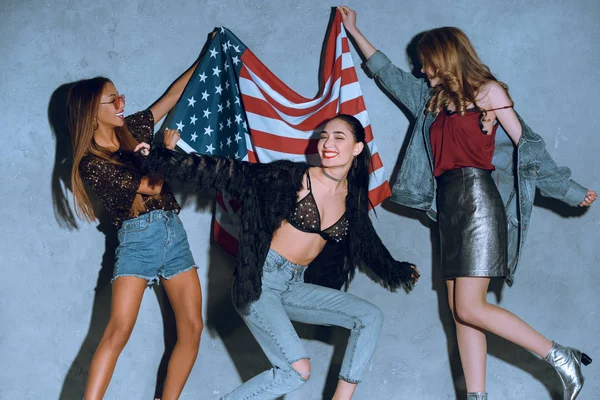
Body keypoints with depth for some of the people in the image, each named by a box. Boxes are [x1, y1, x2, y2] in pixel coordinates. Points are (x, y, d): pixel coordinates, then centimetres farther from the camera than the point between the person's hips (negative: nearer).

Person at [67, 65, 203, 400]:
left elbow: (174, 95, 18)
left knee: (192, 328, -3)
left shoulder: (133, 129, 11)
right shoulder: (92, 163, -7)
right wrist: (168, 149, 2)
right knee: (119, 330, -21)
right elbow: (152, 186, -9)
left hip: (173, 231, 6)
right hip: (138, 238, -6)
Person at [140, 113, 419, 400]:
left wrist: (398, 272, 42)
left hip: (294, 286, 6)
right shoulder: (294, 178, -9)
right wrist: (161, 159, -23)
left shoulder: (354, 198, 8)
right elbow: (230, 173, -15)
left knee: (370, 316, -6)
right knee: (297, 371, -20)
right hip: (259, 279, -6)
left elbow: (368, 245, 27)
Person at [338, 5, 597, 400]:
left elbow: (525, 144, 0)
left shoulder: (487, 90, 0)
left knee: (469, 308, -15)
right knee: (460, 310, 0)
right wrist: (353, 30, 37)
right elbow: (388, 72, 31)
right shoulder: (434, 98, 20)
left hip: (477, 200, -7)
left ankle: (562, 358, -7)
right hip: (450, 206, 8)